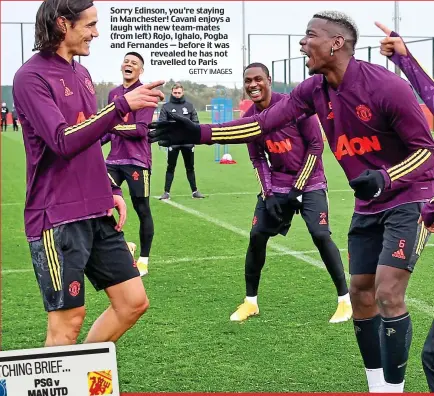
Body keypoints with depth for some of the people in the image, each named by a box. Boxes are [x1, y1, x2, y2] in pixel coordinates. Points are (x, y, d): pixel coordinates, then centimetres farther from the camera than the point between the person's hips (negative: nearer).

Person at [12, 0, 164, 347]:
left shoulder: (82, 74, 15)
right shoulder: (31, 77, -11)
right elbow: (64, 140, -23)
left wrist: (113, 191, 11)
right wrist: (122, 105, -25)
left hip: (98, 214, 8)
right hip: (57, 218, -8)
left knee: (134, 302, 9)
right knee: (68, 319, -4)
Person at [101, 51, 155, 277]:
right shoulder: (113, 94, 14)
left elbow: (141, 130, -15)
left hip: (137, 160, -6)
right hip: (114, 159, 6)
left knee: (142, 210, 3)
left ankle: (144, 260, 15)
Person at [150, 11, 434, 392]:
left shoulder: (386, 86, -22)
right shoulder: (314, 90, -3)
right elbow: (263, 123, -8)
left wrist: (384, 180, -33)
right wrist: (199, 133, -16)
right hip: (369, 206, 7)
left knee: (388, 294, -15)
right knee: (361, 294, 9)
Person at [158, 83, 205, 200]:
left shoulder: (189, 106, 9)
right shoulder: (166, 106, 2)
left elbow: (195, 122, 9)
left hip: (188, 142, 2)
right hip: (173, 142, -2)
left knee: (190, 167, 11)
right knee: (170, 168, 2)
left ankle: (194, 191, 19)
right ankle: (166, 192, 6)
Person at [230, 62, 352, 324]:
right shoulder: (249, 118, -1)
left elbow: (316, 145, -12)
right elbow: (258, 159, 7)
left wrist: (298, 186, -13)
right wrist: (268, 193, -6)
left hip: (309, 182, -5)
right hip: (276, 184, 5)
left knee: (321, 235, -14)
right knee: (257, 236, -3)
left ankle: (346, 300, 1)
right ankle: (251, 302, 12)